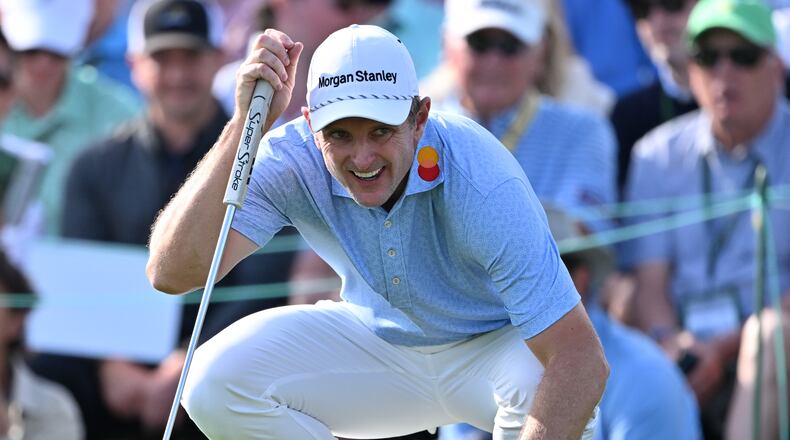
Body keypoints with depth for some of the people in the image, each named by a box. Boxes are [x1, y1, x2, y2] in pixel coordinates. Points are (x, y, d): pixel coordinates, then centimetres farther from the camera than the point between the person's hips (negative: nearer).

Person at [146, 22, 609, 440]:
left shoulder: (483, 184, -34)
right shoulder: (293, 161, -23)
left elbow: (581, 360, -38)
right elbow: (171, 272, -35)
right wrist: (246, 125, -41)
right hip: (380, 339, 3)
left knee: (536, 381, -39)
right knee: (215, 381, -20)